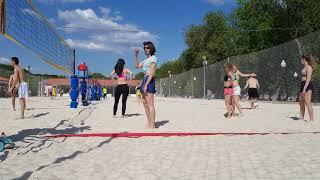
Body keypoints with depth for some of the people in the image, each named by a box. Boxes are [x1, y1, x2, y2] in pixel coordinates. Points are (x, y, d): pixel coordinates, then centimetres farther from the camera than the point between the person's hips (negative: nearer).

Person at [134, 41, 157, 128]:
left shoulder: (153, 58, -7)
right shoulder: (146, 59, 20)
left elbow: (152, 73, -15)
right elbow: (137, 66, 24)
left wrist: (146, 84, -21)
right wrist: (136, 55, 14)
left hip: (149, 81, -10)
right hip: (144, 80, 10)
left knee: (150, 104, -10)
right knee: (145, 104, 11)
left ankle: (152, 125, -7)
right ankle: (149, 124, 17)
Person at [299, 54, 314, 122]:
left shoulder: (308, 67, -10)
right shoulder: (305, 67, 18)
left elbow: (308, 78, -17)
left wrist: (304, 88, -22)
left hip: (307, 86, -10)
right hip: (303, 85, 10)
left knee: (308, 103, -10)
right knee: (301, 102, 14)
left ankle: (311, 119, -6)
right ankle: (302, 118, 22)